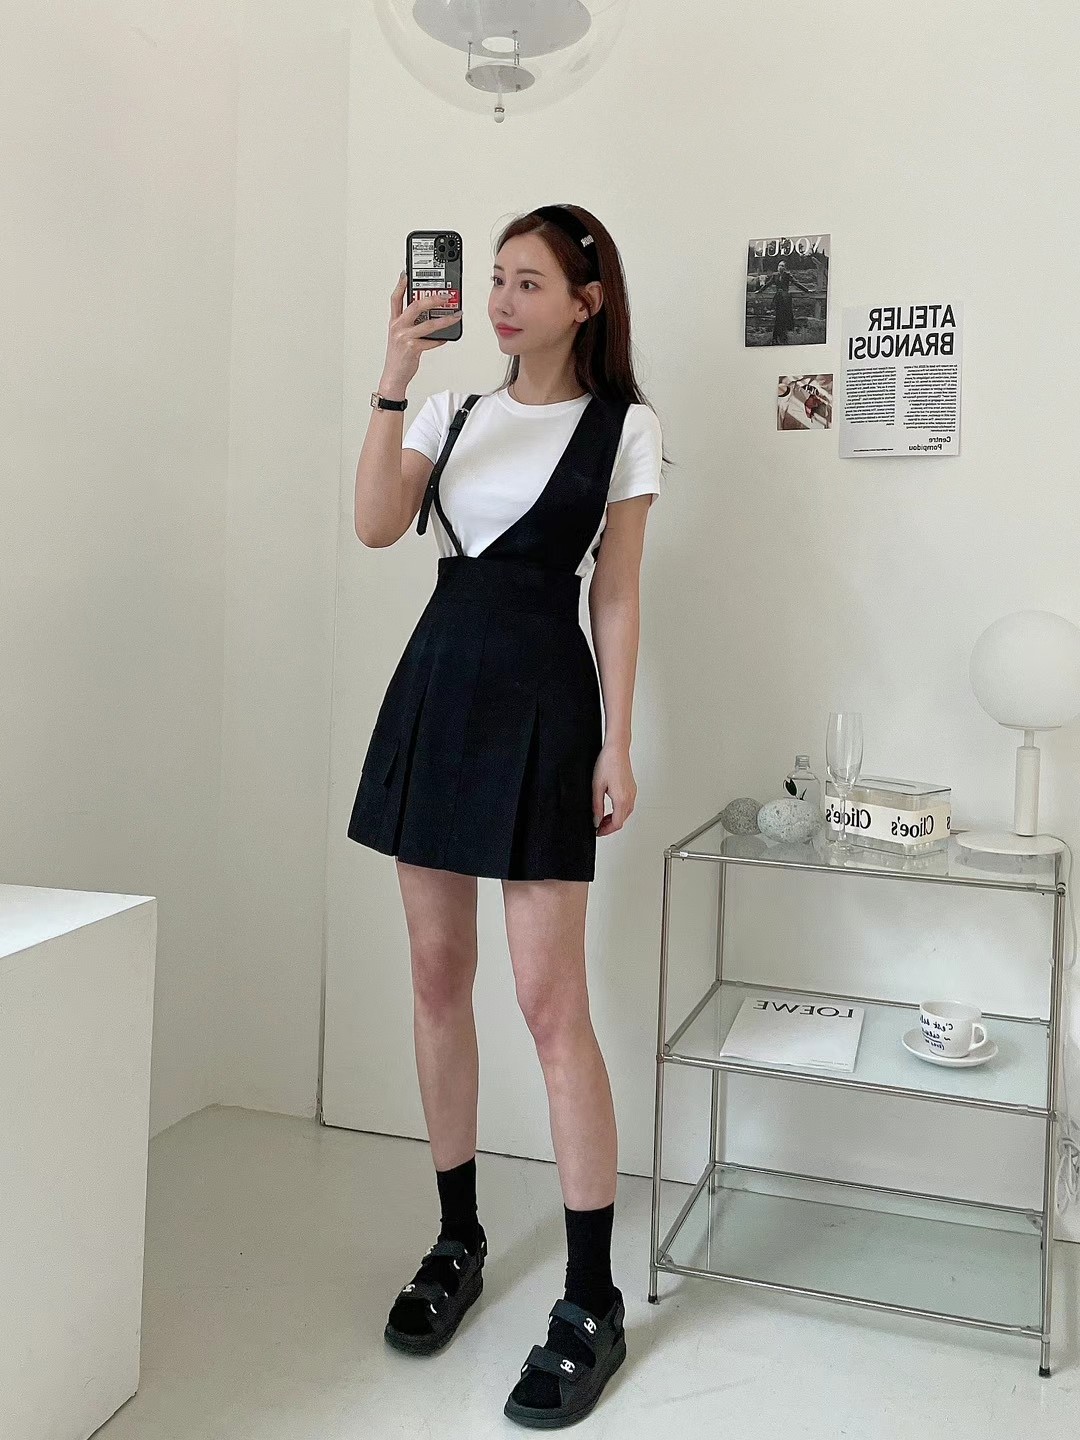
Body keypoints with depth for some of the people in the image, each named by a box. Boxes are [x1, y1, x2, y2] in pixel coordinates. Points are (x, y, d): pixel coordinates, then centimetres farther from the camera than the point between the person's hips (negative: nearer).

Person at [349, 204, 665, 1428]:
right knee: (437, 974, 9)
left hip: (541, 701, -5)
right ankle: (457, 1242, 26)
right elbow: (375, 525, -3)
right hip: (435, 685, 5)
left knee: (550, 1000, -7)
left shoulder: (623, 427, 2)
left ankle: (592, 1303, 6)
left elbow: (615, 599, 0)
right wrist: (391, 383, -11)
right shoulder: (455, 414, 13)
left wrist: (618, 743, -6)